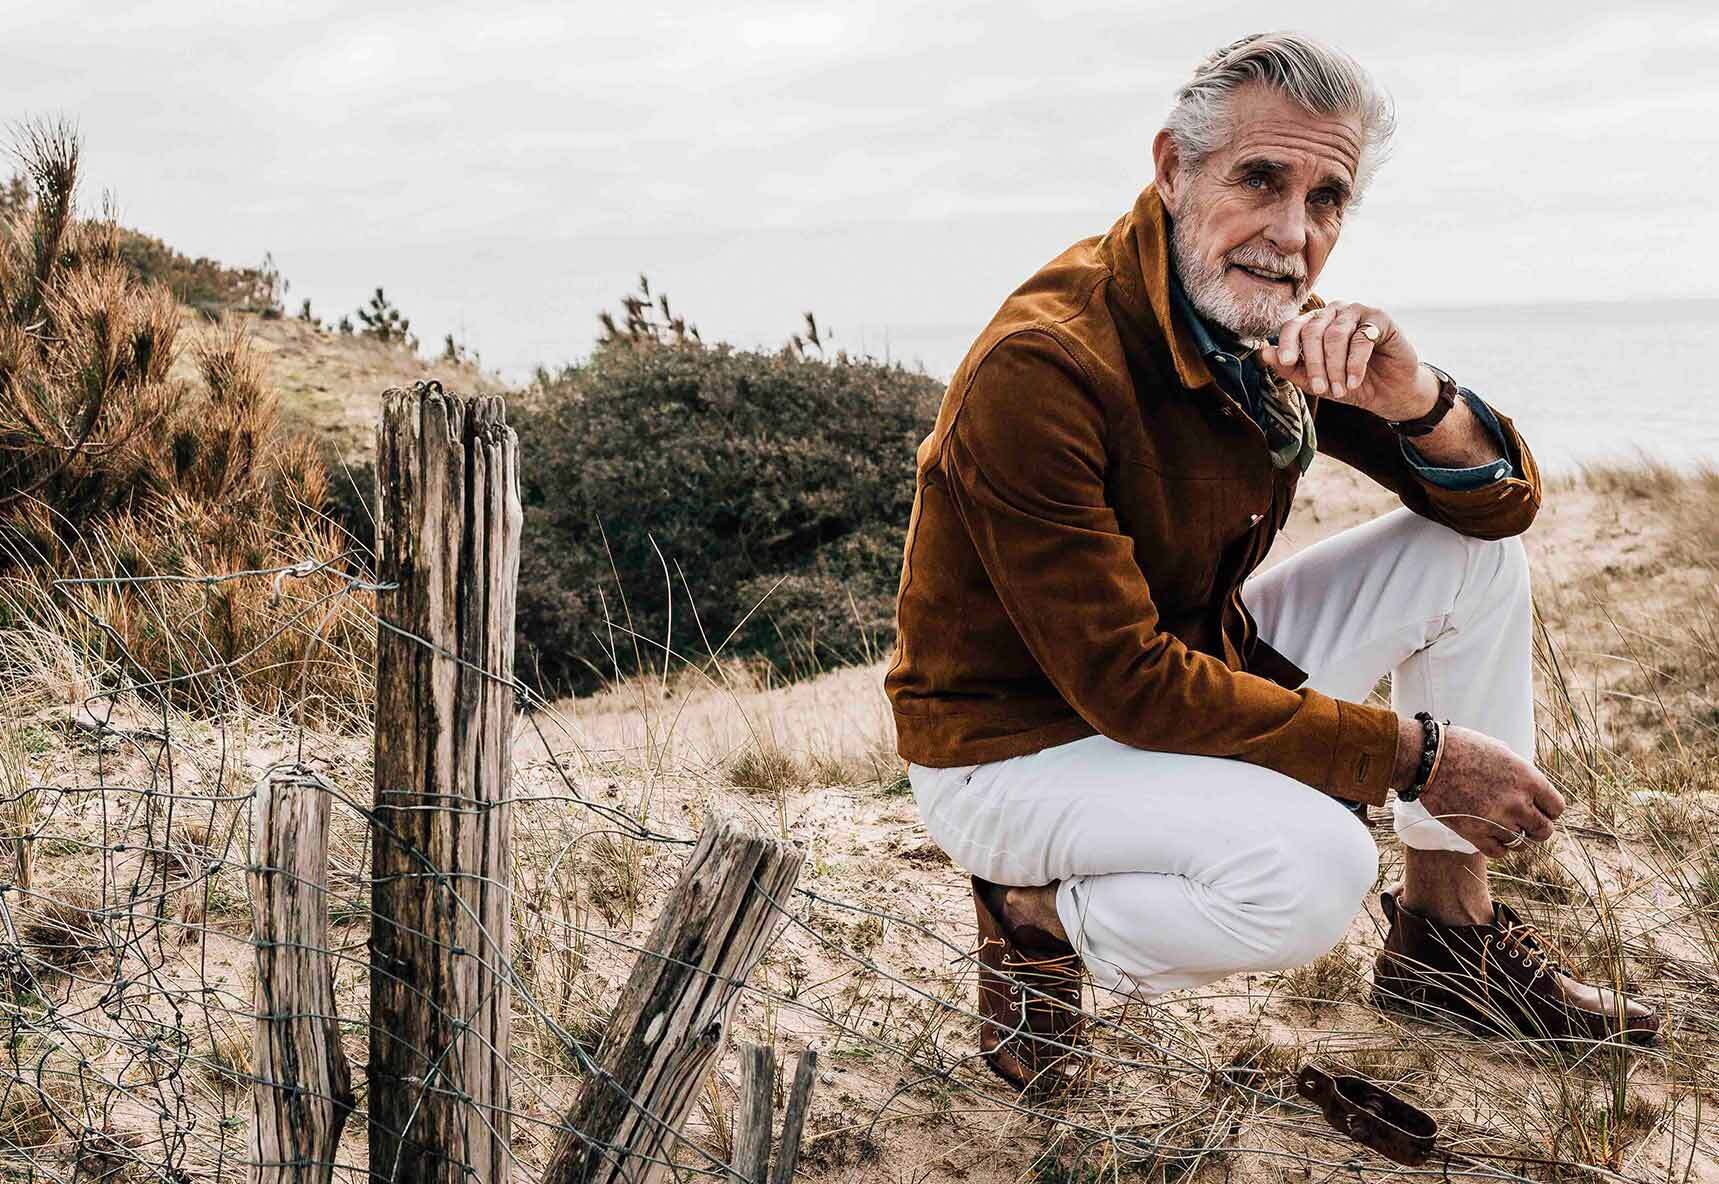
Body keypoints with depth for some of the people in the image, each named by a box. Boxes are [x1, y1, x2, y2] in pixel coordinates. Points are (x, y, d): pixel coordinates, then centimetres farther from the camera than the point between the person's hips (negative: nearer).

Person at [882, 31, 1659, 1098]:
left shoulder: (1281, 330, -3)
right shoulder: (1041, 370, -28)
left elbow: (1506, 503, -1)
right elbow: (1126, 681, -28)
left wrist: (1416, 401, -25)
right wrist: (1413, 754, -24)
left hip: (1193, 666, 8)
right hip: (1015, 743, -8)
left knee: (1475, 553, 1)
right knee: (1313, 864, -33)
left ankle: (1449, 932, 10)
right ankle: (1040, 914, -3)